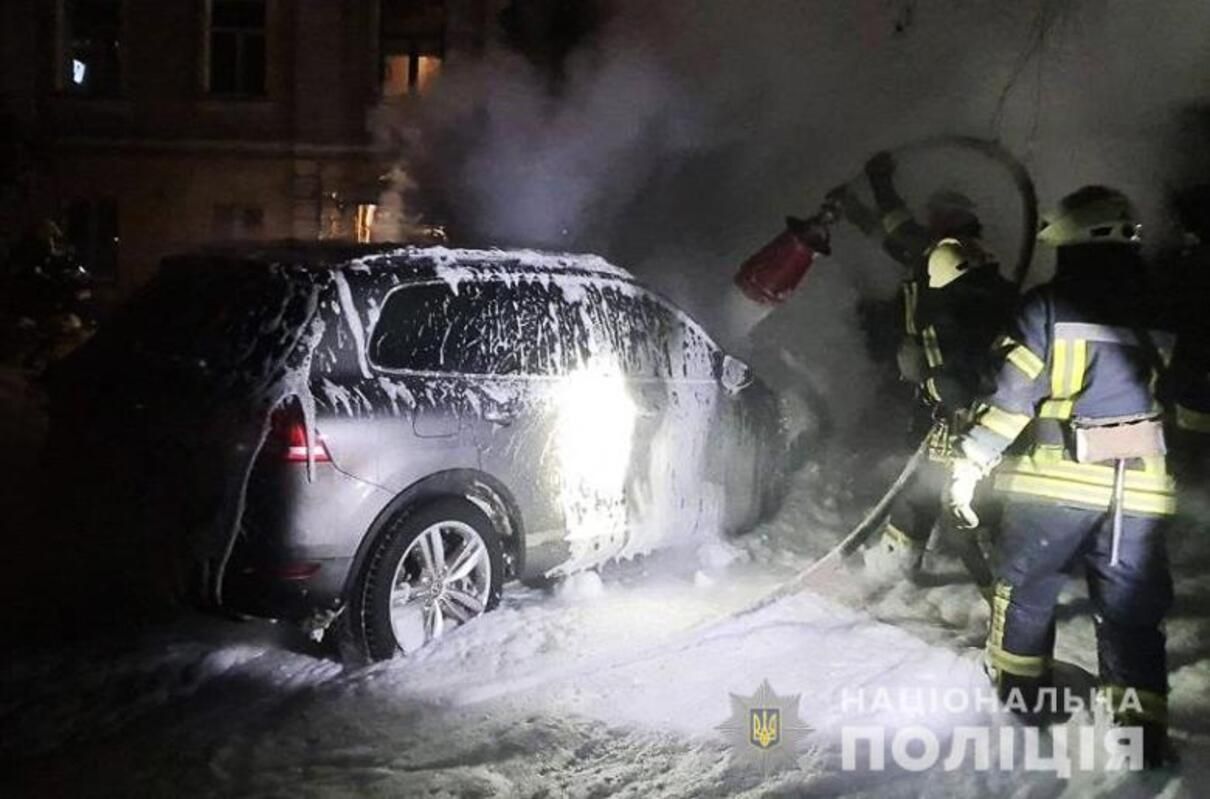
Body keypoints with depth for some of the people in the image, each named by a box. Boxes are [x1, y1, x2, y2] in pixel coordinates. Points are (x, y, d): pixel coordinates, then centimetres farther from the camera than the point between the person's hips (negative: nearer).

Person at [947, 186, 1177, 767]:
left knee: (1026, 582, 17)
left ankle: (1019, 681, 30)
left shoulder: (1046, 307, -7)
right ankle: (1143, 725, 9)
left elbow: (1012, 395, -11)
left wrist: (969, 465, -7)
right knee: (1132, 608, 9)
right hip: (1138, 487, 3)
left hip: (1056, 479, -3)